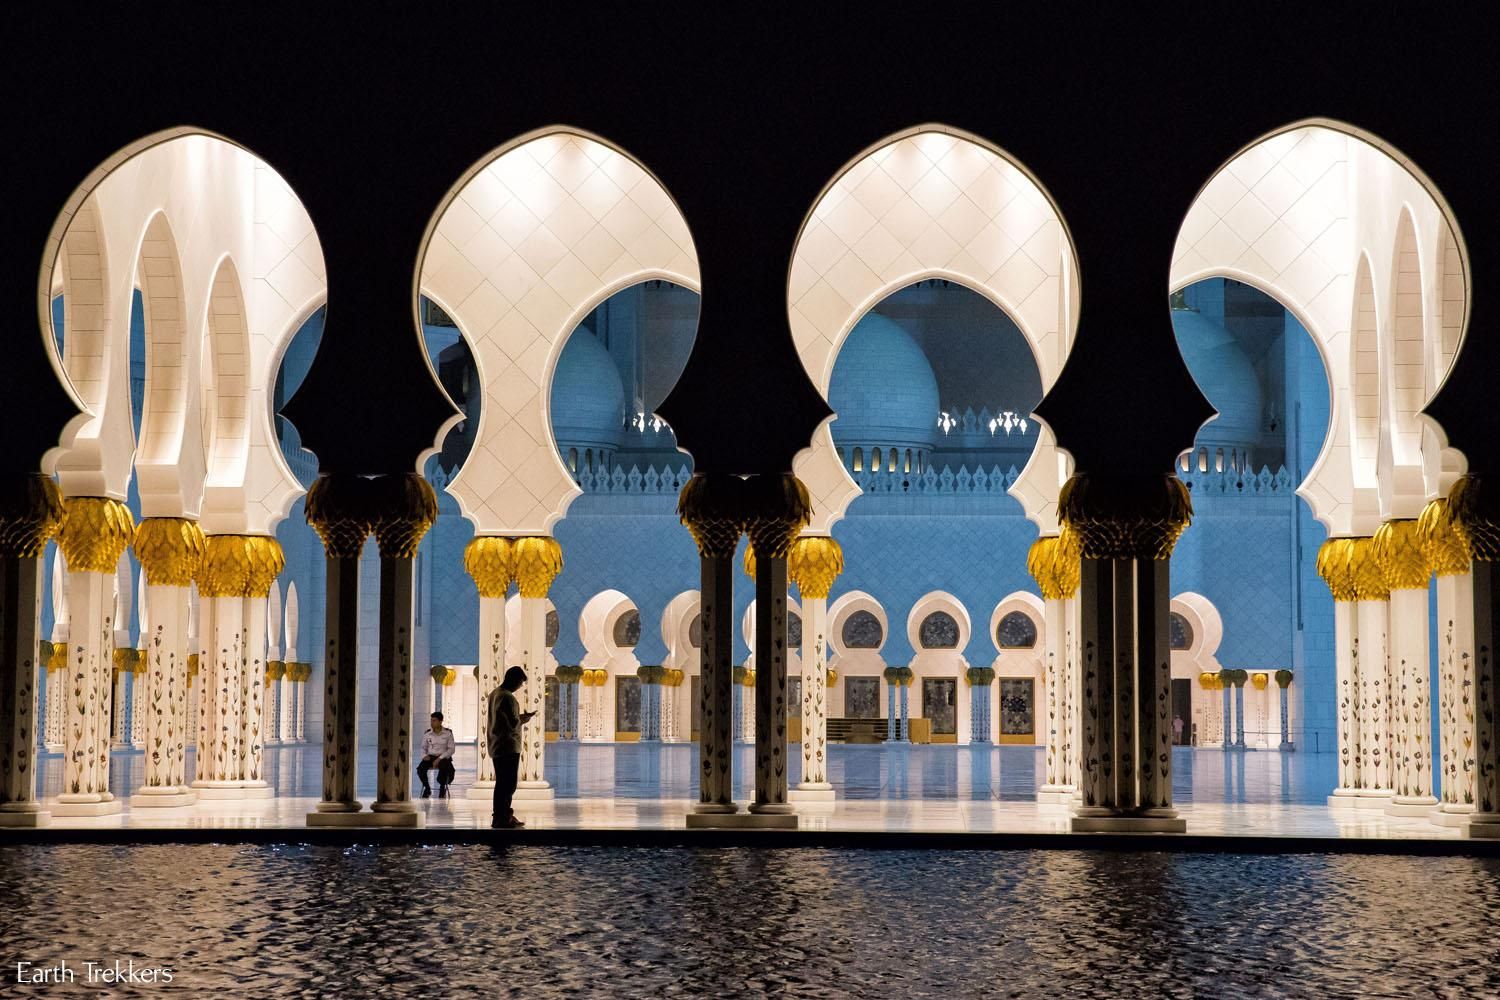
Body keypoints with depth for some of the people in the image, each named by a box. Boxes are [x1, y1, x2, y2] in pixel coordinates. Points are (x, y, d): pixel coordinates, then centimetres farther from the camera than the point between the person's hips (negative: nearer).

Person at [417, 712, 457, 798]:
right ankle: (427, 788, -2)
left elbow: (451, 749, -5)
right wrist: (424, 756, -10)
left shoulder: (448, 733, -2)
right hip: (430, 757, 2)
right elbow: (423, 748, 14)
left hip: (443, 757, -2)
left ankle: (442, 788, -6)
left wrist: (439, 759, -17)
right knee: (420, 769, -29)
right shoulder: (427, 734, 5)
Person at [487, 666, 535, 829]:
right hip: (508, 747, -10)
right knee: (508, 784, -5)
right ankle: (501, 819, -4)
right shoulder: (507, 697, -18)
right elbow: (513, 723, -21)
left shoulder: (494, 693, 13)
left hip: (496, 746, 10)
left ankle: (504, 816, 19)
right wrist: (524, 719, -2)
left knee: (502, 783, 14)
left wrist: (520, 717, 15)